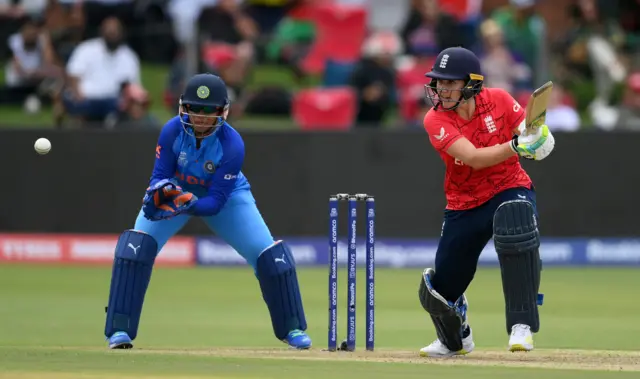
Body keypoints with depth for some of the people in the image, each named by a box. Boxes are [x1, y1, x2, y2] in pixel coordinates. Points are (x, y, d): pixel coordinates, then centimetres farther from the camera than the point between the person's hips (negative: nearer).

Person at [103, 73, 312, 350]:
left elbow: (216, 201, -32)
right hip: (178, 191, 1)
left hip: (225, 195, -1)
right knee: (136, 244, -23)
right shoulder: (173, 131, -28)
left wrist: (188, 205, -51)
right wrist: (159, 191, -45)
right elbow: (160, 176, -21)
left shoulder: (232, 144, -32)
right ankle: (119, 329, -17)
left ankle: (292, 328, 10)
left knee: (270, 254, -12)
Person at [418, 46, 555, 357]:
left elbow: (530, 131, 2)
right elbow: (474, 158, -28)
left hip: (510, 189, -2)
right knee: (437, 292, 5)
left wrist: (536, 136, -22)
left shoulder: (499, 100, -11)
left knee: (515, 226, -39)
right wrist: (515, 146, -42)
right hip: (464, 205, 2)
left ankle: (522, 325, -30)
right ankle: (455, 340, 44)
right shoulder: (436, 120, -16)